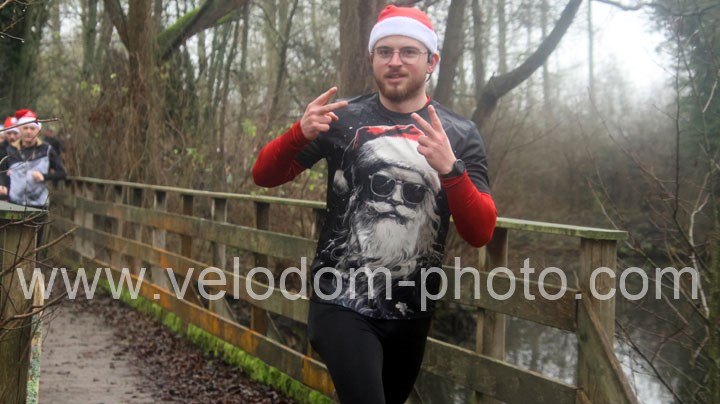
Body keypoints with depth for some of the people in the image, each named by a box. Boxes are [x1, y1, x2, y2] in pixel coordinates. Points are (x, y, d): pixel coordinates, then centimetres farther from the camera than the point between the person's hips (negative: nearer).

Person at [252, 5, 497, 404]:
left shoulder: (460, 134, -2)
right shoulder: (343, 118, -3)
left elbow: (480, 233, -9)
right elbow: (264, 175, -1)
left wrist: (449, 168, -26)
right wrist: (300, 133, -21)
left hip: (412, 312, 3)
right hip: (343, 304, -3)